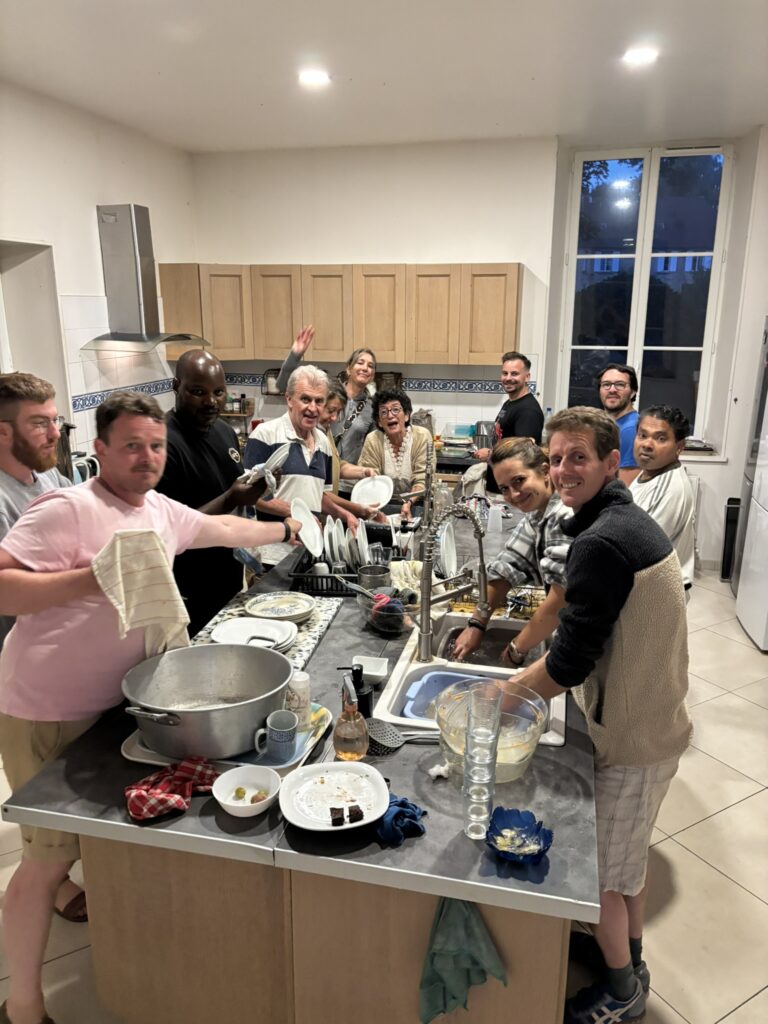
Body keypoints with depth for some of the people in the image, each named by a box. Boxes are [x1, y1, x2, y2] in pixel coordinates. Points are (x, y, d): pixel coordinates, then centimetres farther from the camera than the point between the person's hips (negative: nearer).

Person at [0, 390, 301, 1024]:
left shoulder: (163, 513, 4)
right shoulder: (69, 510, -21)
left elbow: (224, 529, 21)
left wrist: (286, 530, 31)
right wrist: (94, 576, -34)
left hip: (113, 704, 8)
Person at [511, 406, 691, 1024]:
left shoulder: (601, 542, -28)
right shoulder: (635, 522, 4)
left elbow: (570, 662, -26)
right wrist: (531, 677, 9)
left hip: (631, 739, -9)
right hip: (656, 721, 9)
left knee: (600, 872, 11)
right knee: (630, 852, 27)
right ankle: (631, 959, 48)